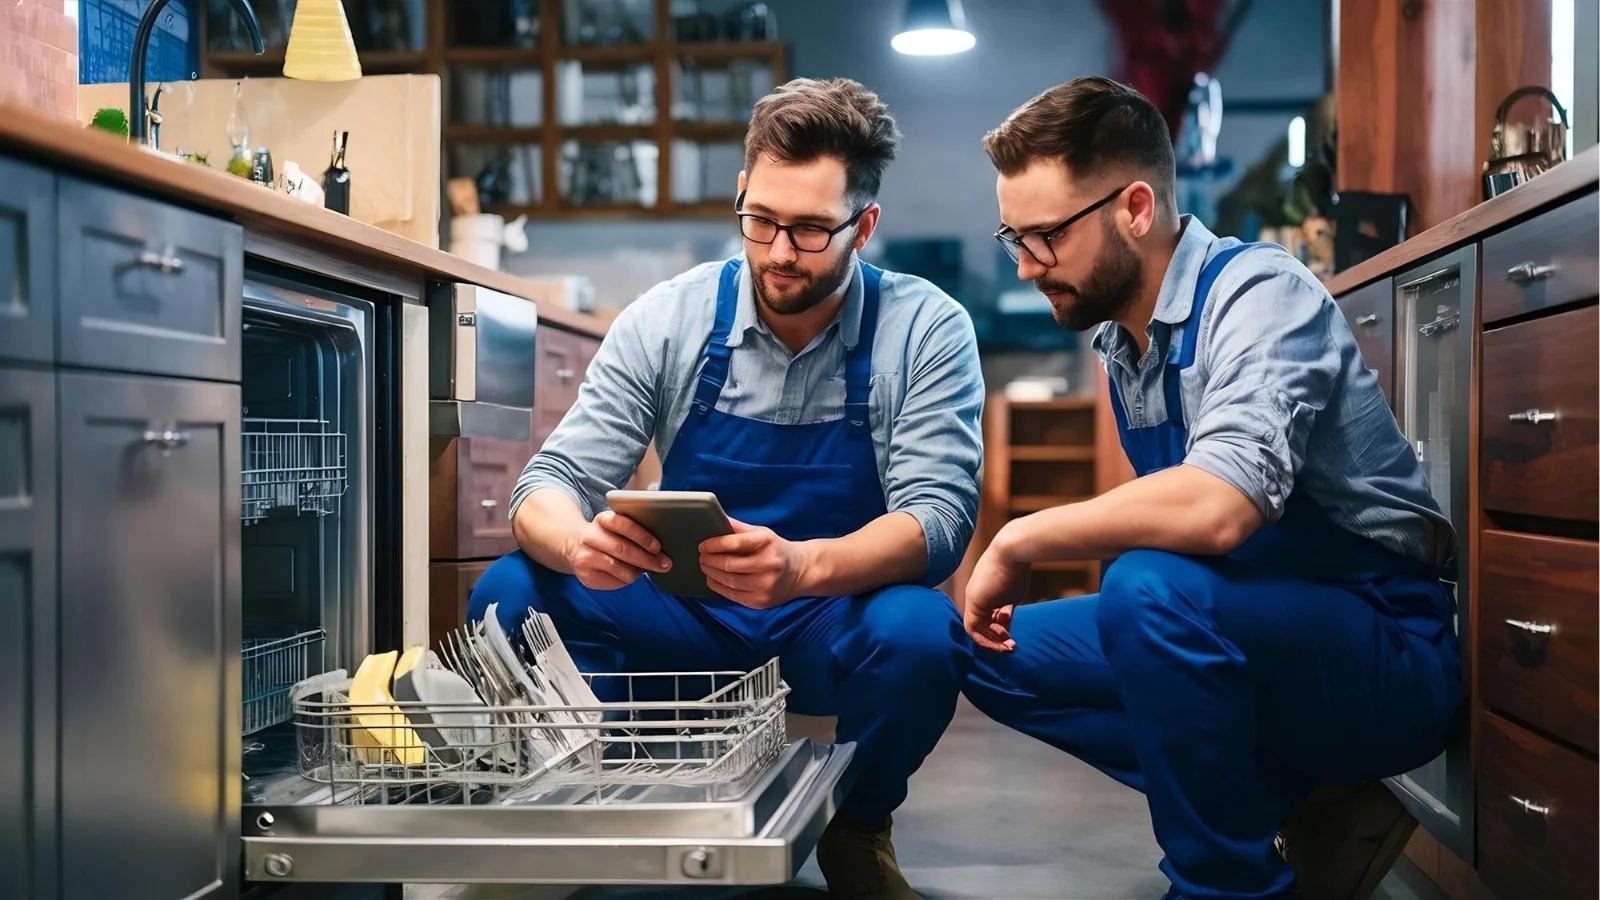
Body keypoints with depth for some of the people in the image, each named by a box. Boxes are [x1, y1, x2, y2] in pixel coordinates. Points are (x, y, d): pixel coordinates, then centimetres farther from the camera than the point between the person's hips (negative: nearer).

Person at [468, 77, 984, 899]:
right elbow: (553, 481, -8)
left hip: (835, 628, -1)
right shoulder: (671, 317, -4)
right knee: (511, 597, -21)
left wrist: (805, 567, -40)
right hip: (687, 624, 2)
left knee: (921, 634, -34)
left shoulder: (927, 330, -9)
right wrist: (577, 540, -35)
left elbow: (938, 517, -18)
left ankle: (853, 831, -1)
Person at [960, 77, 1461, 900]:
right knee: (997, 654, 4)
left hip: (1388, 657, -9)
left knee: (1154, 590, -34)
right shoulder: (1121, 338, 6)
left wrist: (1021, 540, -25)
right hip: (1246, 639, 9)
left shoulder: (1258, 291, -19)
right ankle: (1300, 813, 2)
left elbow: (1217, 507, -36)